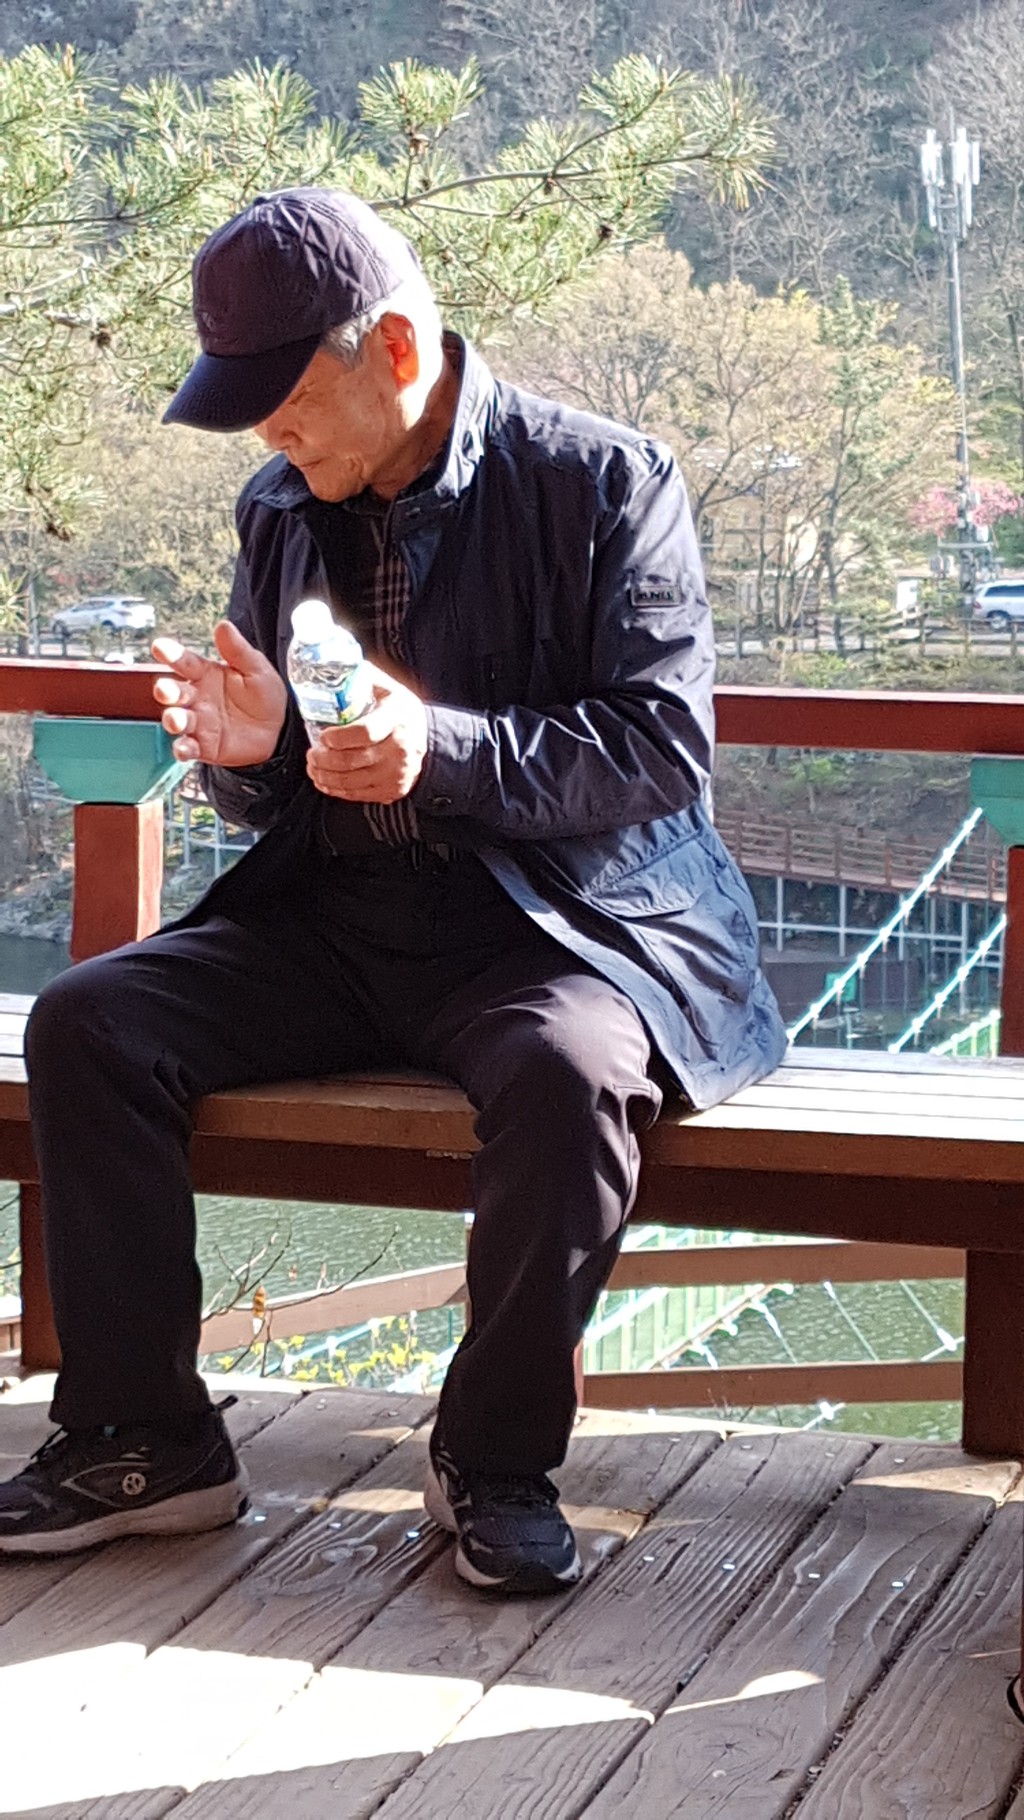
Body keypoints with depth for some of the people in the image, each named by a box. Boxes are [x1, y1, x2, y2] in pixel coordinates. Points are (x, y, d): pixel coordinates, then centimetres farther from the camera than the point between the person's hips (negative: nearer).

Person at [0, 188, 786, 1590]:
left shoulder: (606, 485, -6)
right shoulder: (283, 511, 10)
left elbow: (666, 744, -13)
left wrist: (446, 749, -26)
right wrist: (250, 749, -9)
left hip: (555, 923, -5)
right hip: (335, 921, 5)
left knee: (566, 1075, -37)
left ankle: (495, 1454, -15)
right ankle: (143, 1437, -5)